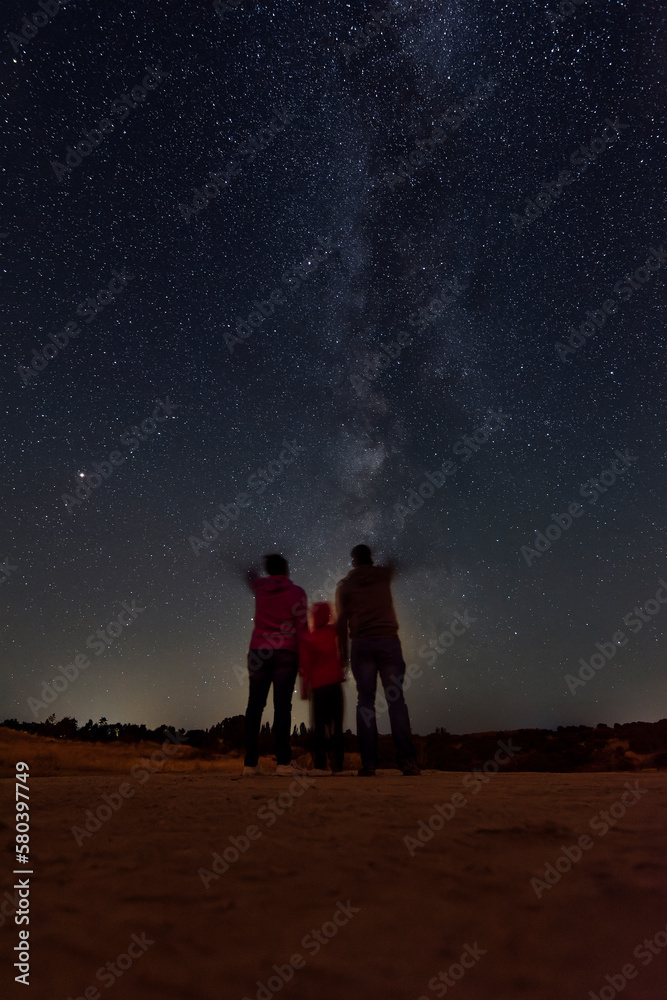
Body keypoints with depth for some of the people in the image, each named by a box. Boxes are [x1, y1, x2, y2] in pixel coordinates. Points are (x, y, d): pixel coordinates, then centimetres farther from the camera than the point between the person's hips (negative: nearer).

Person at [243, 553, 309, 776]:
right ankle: (283, 762, -8)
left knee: (255, 705, 3)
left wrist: (252, 570, 56)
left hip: (259, 651, 3)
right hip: (286, 652, -3)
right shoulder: (296, 592, 1)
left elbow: (251, 576, 35)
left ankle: (251, 763, 4)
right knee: (282, 705, -5)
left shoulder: (260, 586, 9)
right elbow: (302, 628, -5)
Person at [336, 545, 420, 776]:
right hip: (388, 640, 0)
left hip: (361, 644, 0)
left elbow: (342, 622, 5)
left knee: (365, 701, 1)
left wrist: (344, 653, 9)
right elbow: (395, 566, 34)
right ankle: (407, 759, -7)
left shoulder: (344, 585, 9)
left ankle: (368, 763, -3)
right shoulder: (383, 574, 9)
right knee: (395, 699, 0)